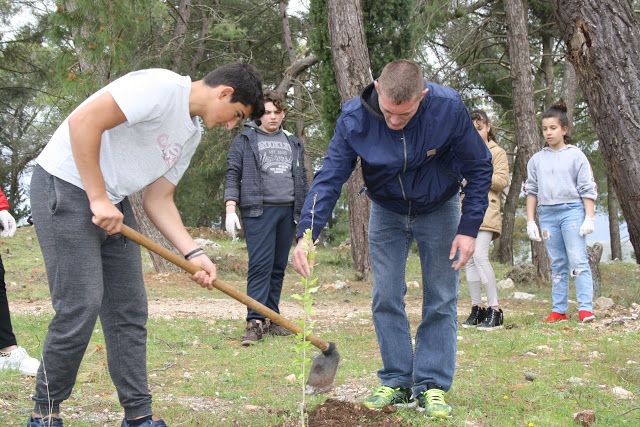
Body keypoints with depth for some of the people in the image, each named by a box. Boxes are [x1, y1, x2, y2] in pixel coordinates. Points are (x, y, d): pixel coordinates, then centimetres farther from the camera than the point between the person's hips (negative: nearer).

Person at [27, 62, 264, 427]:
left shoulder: (193, 134, 13)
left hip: (111, 203, 10)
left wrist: (194, 253, 1)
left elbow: (159, 199, 13)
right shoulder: (163, 87, -17)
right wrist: (98, 199, -22)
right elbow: (84, 122, -25)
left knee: (129, 310, 6)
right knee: (81, 307, -12)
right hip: (66, 186, -10)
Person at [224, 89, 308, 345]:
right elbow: (233, 175, 1)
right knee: (260, 265, -13)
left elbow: (302, 180, 23)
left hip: (287, 211, 4)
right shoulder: (244, 140, 7)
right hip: (259, 211, -4)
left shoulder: (293, 143, 20)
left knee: (278, 267, 5)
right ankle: (255, 323, -16)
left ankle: (271, 318, 12)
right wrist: (230, 209, -11)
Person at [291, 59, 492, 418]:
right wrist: (307, 234, -37)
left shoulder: (449, 109, -30)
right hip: (387, 211, 1)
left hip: (438, 210, -1)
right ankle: (397, 382, 10)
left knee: (441, 300, -2)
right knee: (386, 298, -1)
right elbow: (330, 177, -24)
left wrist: (469, 228, -19)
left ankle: (433, 386, 5)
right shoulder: (354, 117, -28)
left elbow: (479, 167, -17)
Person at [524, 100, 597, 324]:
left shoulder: (576, 155, 4)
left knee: (578, 260, -11)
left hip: (572, 210, -3)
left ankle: (586, 308, -13)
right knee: (557, 263, 5)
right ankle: (559, 310, 6)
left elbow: (587, 189, 2)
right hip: (547, 213, 4)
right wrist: (530, 221, 10)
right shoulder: (537, 159, 14)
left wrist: (589, 217, -6)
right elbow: (532, 191, 16)